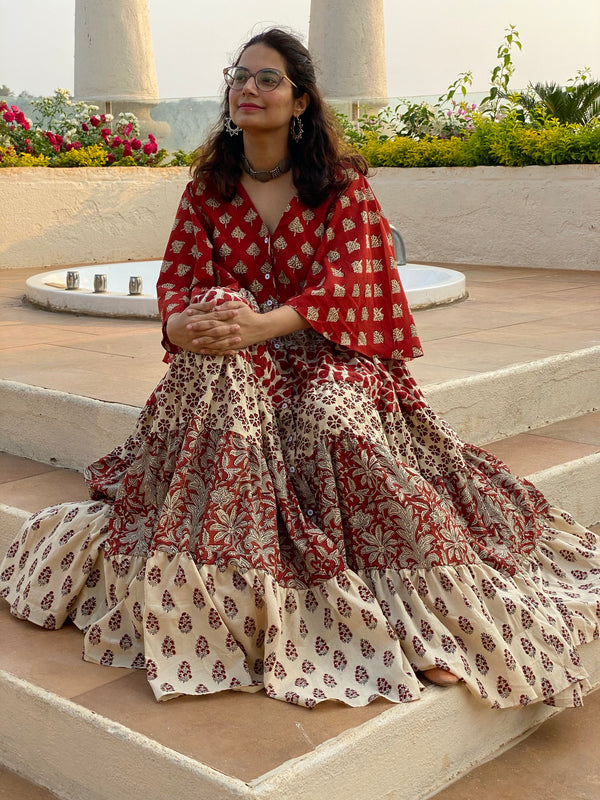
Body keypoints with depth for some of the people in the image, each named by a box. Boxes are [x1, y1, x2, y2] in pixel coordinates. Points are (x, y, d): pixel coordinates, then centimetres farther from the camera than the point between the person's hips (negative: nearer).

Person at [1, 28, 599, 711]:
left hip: (324, 351, -2)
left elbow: (346, 278, -11)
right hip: (232, 359, 2)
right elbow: (179, 275, 4)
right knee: (220, 398, -33)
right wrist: (180, 324, -22)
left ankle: (424, 619, -27)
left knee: (337, 420, -33)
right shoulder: (209, 184, 10)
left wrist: (264, 325, -29)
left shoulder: (341, 180, 1)